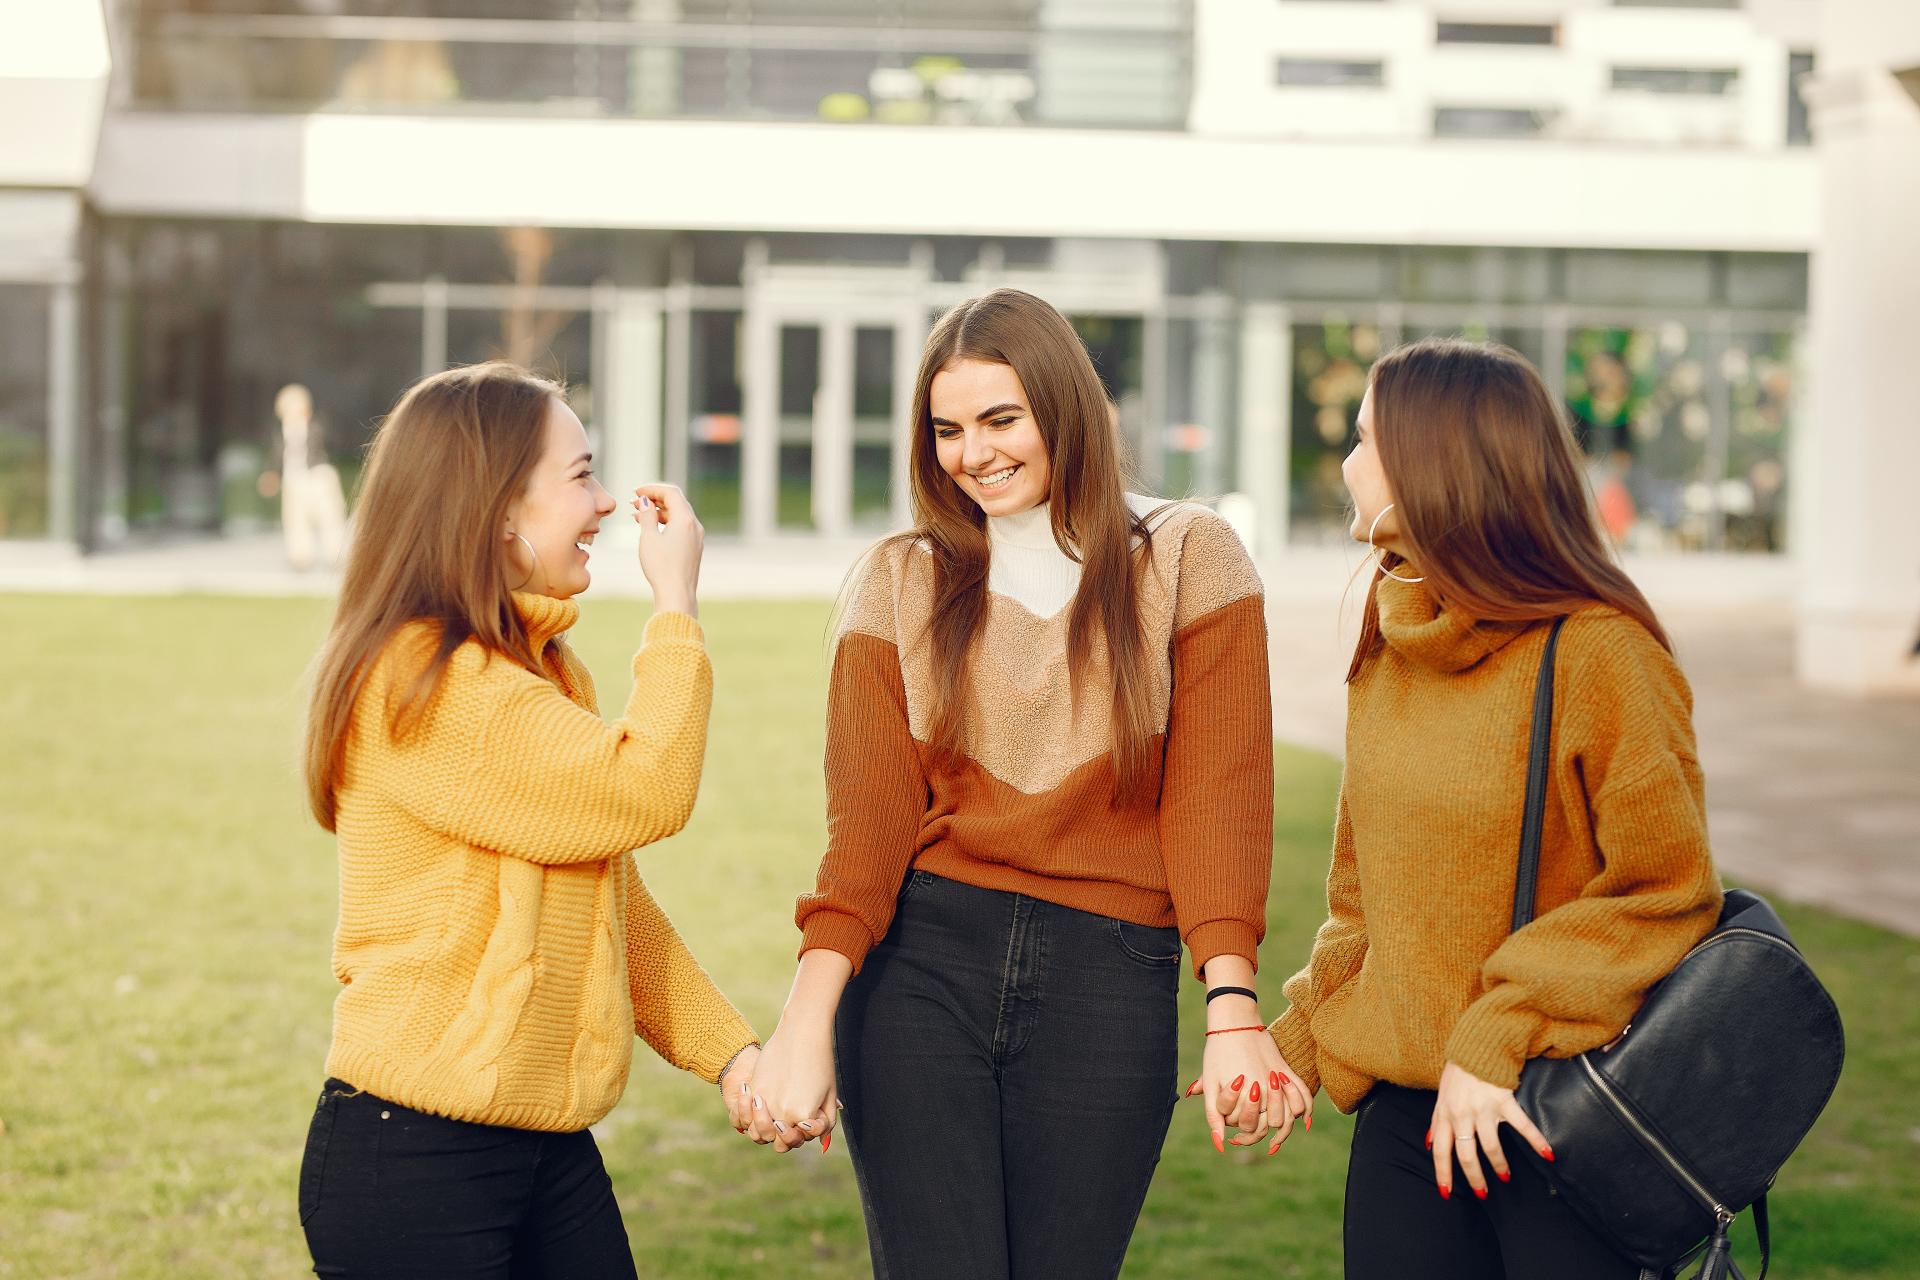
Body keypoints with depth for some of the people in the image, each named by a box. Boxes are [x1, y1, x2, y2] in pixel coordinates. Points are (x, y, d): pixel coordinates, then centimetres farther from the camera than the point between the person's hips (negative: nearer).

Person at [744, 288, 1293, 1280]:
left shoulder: (1186, 562, 4)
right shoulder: (900, 582, 9)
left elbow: (1215, 798, -2)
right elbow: (865, 817, 1)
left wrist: (1233, 1008, -15)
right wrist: (808, 1019, -13)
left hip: (1108, 981, -1)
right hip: (919, 967, 1)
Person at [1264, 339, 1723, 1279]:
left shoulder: (1601, 653, -13)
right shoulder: (1390, 651, 8)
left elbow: (1661, 894, -14)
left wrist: (1496, 1042, -18)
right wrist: (1300, 1041, 6)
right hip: (1404, 1108, 6)